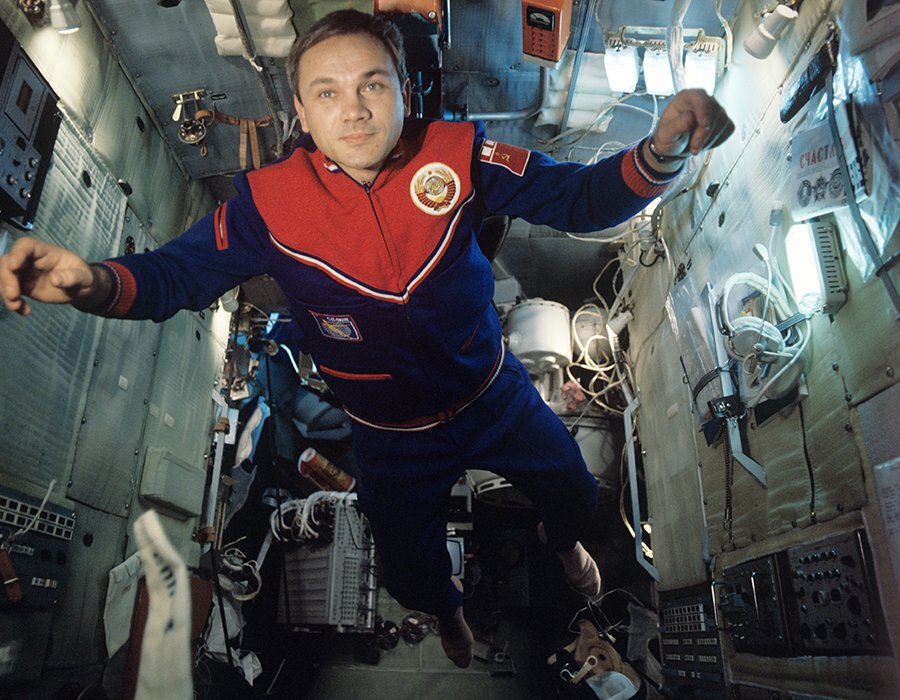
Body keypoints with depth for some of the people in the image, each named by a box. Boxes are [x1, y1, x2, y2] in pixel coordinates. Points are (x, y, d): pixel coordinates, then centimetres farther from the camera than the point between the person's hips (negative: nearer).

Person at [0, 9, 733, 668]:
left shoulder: (457, 154, -21)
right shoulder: (268, 202, -22)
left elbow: (575, 196, -18)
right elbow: (176, 273, -15)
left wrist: (655, 157, -38)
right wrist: (93, 281, -37)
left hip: (495, 394, 1)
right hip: (393, 436, 0)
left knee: (575, 491, 25)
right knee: (411, 572, 23)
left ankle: (562, 539, 69)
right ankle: (448, 609, 67)